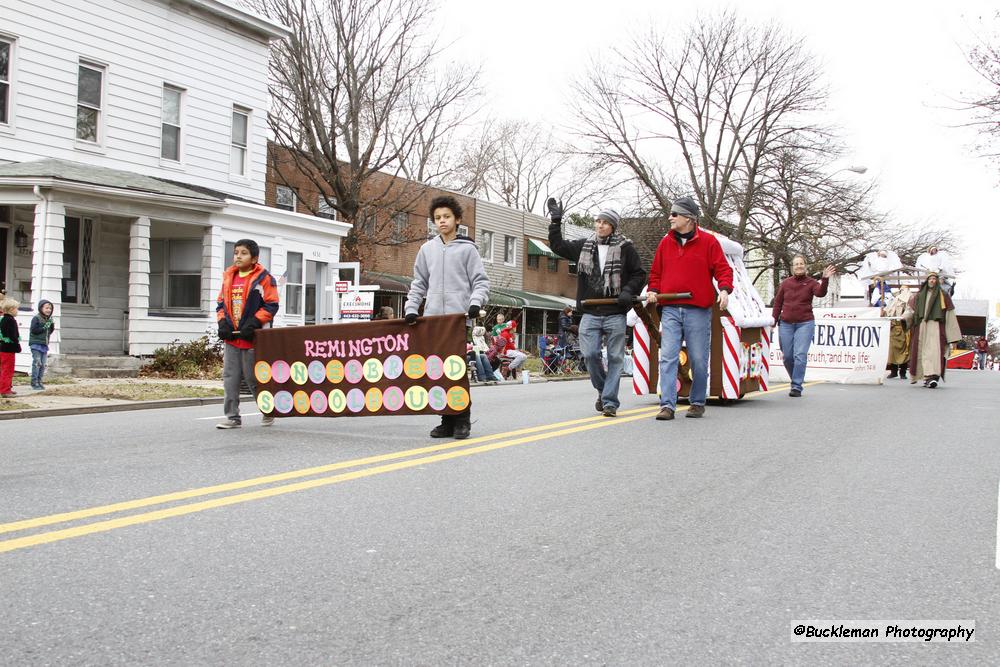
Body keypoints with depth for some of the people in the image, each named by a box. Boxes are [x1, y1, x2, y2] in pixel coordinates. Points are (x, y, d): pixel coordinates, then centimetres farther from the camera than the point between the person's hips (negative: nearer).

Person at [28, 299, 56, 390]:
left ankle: (39, 382, 15)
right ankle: (34, 383, -4)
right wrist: (44, 327, -18)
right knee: (37, 363, -8)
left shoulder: (49, 319, 13)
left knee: (43, 365, 8)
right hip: (36, 344, -7)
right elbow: (33, 330, -16)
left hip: (45, 345, 7)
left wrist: (52, 325, -1)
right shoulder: (36, 318, -8)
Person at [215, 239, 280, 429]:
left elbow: (271, 305, -9)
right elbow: (220, 303, 18)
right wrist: (222, 323, 2)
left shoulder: (263, 278, -6)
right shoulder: (228, 277, 12)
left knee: (253, 378, 2)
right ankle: (233, 417, 8)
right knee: (230, 378, 2)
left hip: (251, 337, -6)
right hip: (231, 337, 6)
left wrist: (253, 323, -17)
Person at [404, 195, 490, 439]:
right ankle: (447, 420, 9)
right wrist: (411, 308, 5)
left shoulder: (467, 249, 6)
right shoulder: (427, 249, 16)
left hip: (459, 317, -3)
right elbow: (419, 284, 17)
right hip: (432, 318, 4)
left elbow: (480, 281, 3)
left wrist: (475, 302, -15)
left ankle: (462, 421, 3)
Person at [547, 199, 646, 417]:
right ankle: (603, 389, 20)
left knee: (615, 358, -1)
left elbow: (639, 274, 6)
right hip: (590, 313, 3)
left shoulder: (625, 248, 2)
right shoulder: (583, 246, 12)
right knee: (590, 354, -5)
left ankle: (610, 401, 4)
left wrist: (628, 291, -9)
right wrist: (556, 221, 11)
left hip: (615, 314, -2)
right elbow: (557, 246, 18)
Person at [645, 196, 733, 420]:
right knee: (667, 357, -9)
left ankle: (697, 403, 20)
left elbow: (723, 269, -1)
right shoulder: (666, 242, 13)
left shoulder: (708, 241, 1)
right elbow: (656, 271, 20)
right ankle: (667, 405, -12)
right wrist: (653, 290, 3)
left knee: (698, 360, 5)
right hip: (670, 310, 3)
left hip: (698, 310, -3)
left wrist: (724, 289, -18)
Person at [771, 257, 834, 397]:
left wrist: (825, 280, -34)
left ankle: (796, 387, -7)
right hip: (785, 324, 3)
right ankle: (796, 380, 28)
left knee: (800, 355, -11)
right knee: (787, 356, 6)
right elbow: (777, 303, 11)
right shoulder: (785, 283, 7)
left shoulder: (811, 283, 1)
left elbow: (820, 293, -20)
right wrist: (773, 321, 6)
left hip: (805, 323, -3)